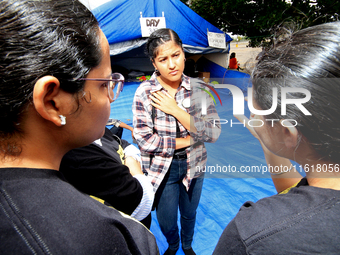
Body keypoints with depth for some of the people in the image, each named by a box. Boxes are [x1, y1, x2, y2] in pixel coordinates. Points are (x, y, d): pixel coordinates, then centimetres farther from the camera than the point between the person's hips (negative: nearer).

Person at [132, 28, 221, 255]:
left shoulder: (199, 89, -11)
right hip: (161, 169, -1)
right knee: (166, 221, 17)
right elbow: (145, 141, -20)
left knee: (189, 213, 25)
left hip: (193, 166, 2)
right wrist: (187, 140, -18)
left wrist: (176, 110, -24)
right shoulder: (144, 93, -16)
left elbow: (213, 133, -17)